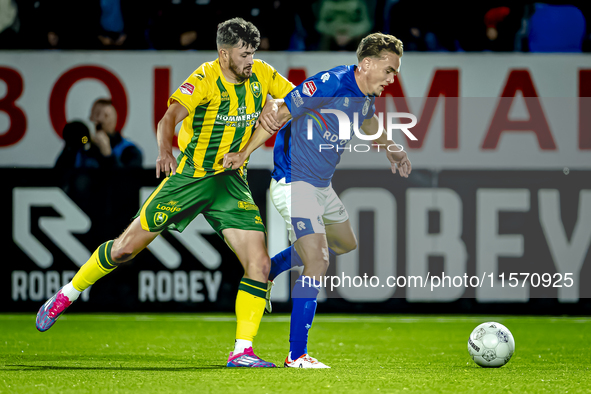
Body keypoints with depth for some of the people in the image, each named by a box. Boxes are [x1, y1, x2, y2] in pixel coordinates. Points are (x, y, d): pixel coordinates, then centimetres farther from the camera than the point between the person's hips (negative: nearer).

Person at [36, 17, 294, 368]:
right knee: (126, 248, -1)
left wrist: (274, 109, -11)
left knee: (260, 265, -12)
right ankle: (66, 296, 21)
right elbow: (170, 118, -34)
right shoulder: (204, 80, -19)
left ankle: (243, 351, -6)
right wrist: (165, 151, -54)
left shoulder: (261, 74, -3)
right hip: (190, 177, -4)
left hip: (232, 182, 4)